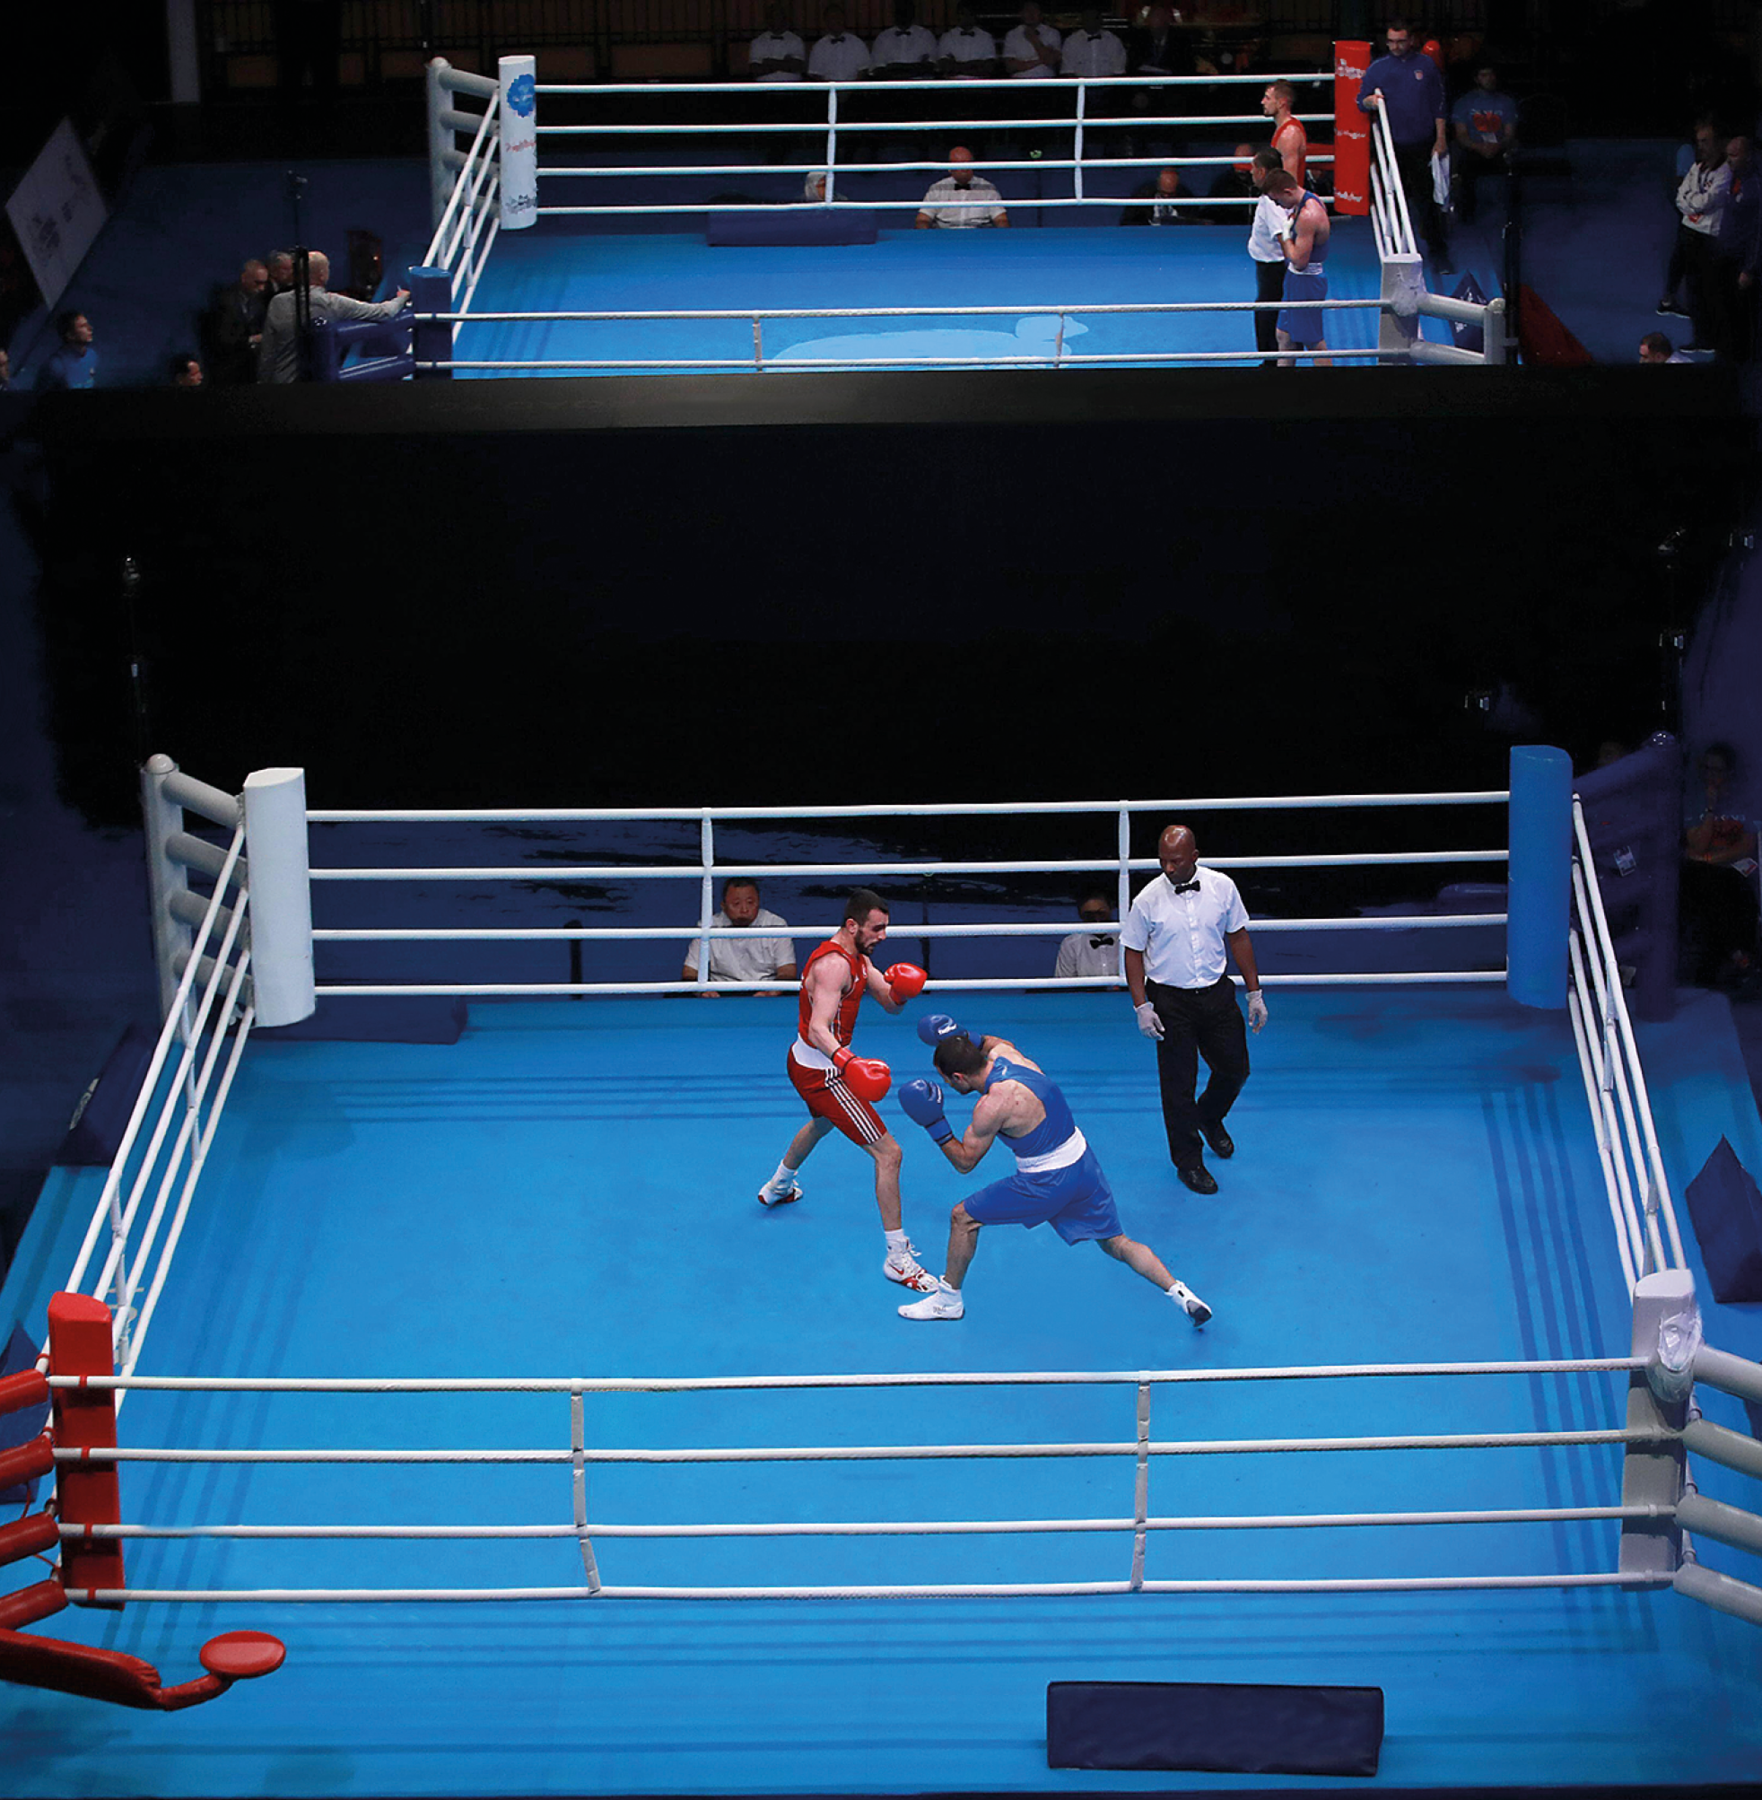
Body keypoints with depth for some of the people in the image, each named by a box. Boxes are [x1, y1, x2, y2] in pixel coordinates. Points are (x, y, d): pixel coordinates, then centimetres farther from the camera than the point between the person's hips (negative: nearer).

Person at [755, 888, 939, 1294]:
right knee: (888, 1153, -12)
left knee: (822, 1123, 41)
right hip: (821, 1074, -11)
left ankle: (777, 1188, 67)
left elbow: (891, 1003, 5)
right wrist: (848, 1062, -57)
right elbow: (818, 1029, -39)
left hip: (805, 1063, 11)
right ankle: (898, 1259, -10)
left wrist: (900, 989, -20)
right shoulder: (834, 965, -28)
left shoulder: (857, 956, 3)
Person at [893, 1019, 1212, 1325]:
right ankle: (1179, 1292, 5)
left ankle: (948, 1299, 23)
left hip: (1048, 1183, -8)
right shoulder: (1004, 1052, -2)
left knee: (963, 1218, 9)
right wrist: (962, 1039, 14)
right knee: (1116, 1243, 18)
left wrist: (934, 1125, -15)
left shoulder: (992, 1105, -23)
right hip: (1082, 1161, 8)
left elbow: (965, 1162, -10)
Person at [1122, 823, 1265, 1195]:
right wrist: (1142, 1006, -10)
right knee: (1178, 1083, 1)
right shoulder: (1149, 899, -11)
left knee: (1235, 1068, 11)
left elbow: (1238, 937, 5)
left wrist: (1255, 993, 5)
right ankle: (1188, 1161, 18)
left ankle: (1209, 1119, 43)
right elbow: (1133, 952, -3)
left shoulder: (1222, 887, -5)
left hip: (1216, 993, 3)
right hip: (1170, 1000, -3)